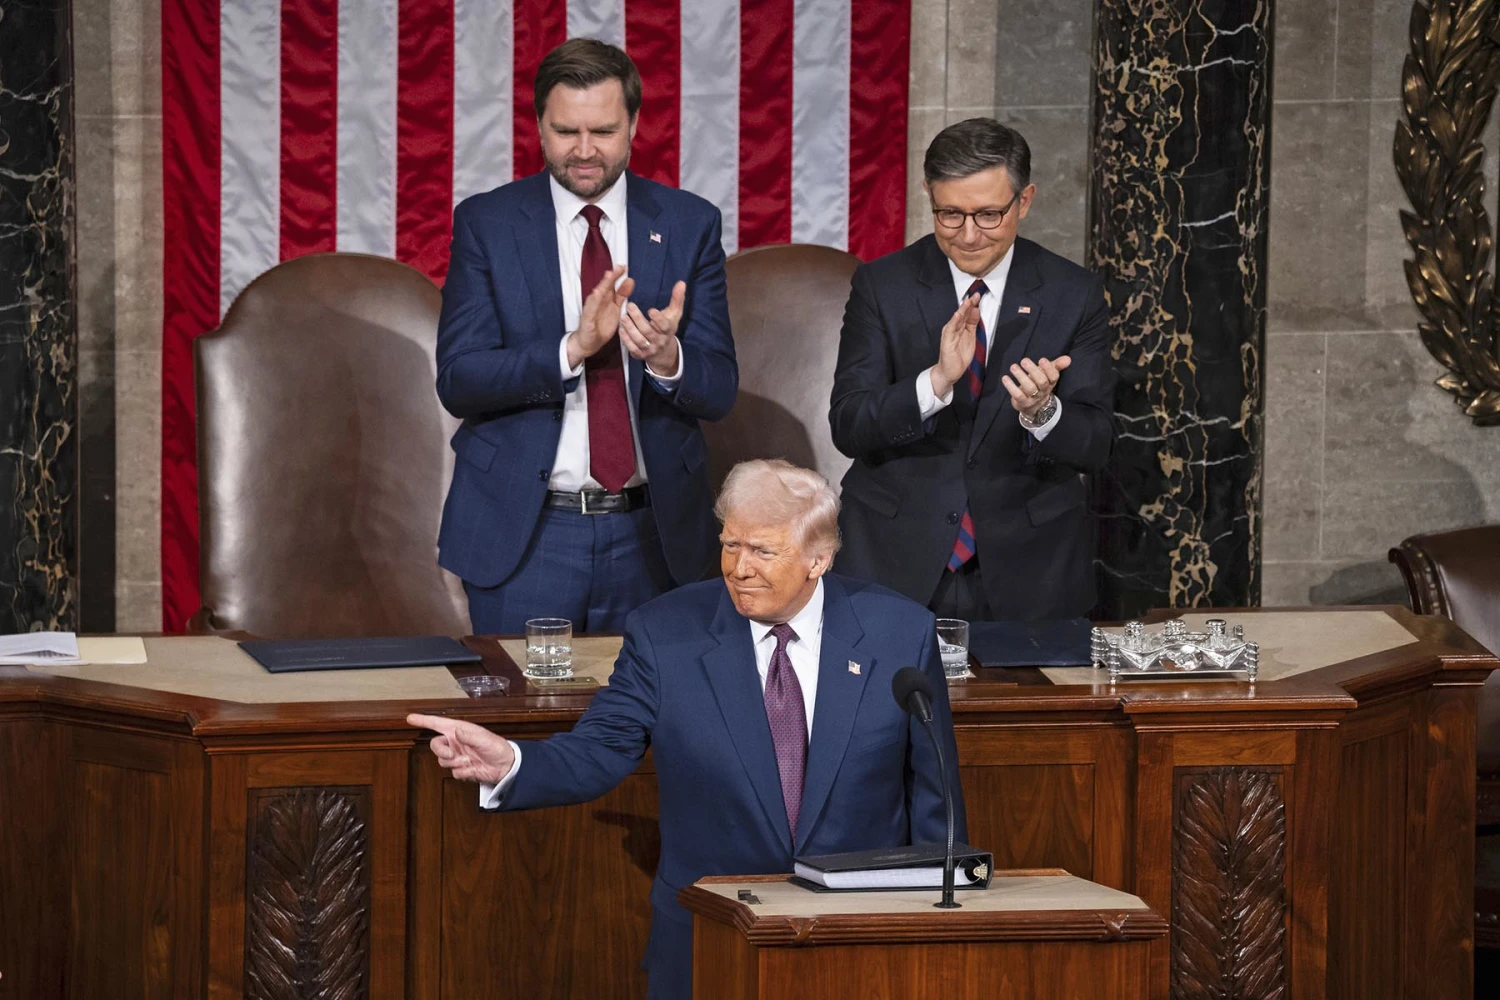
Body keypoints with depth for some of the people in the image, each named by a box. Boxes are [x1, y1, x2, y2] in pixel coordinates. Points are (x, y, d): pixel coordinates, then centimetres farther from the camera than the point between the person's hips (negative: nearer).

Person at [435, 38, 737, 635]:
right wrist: (573, 349, -23)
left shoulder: (689, 224, 3)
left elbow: (719, 391, 0)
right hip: (522, 533, -1)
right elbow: (457, 381, -9)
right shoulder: (485, 223, 0)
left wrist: (667, 357, -23)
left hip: (650, 536, 1)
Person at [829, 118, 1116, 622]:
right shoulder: (881, 286, -2)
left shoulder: (1074, 294, -1)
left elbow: (1094, 444, -4)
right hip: (897, 565, 0)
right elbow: (847, 427, -10)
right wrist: (936, 381, -26)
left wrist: (1043, 411, -27)